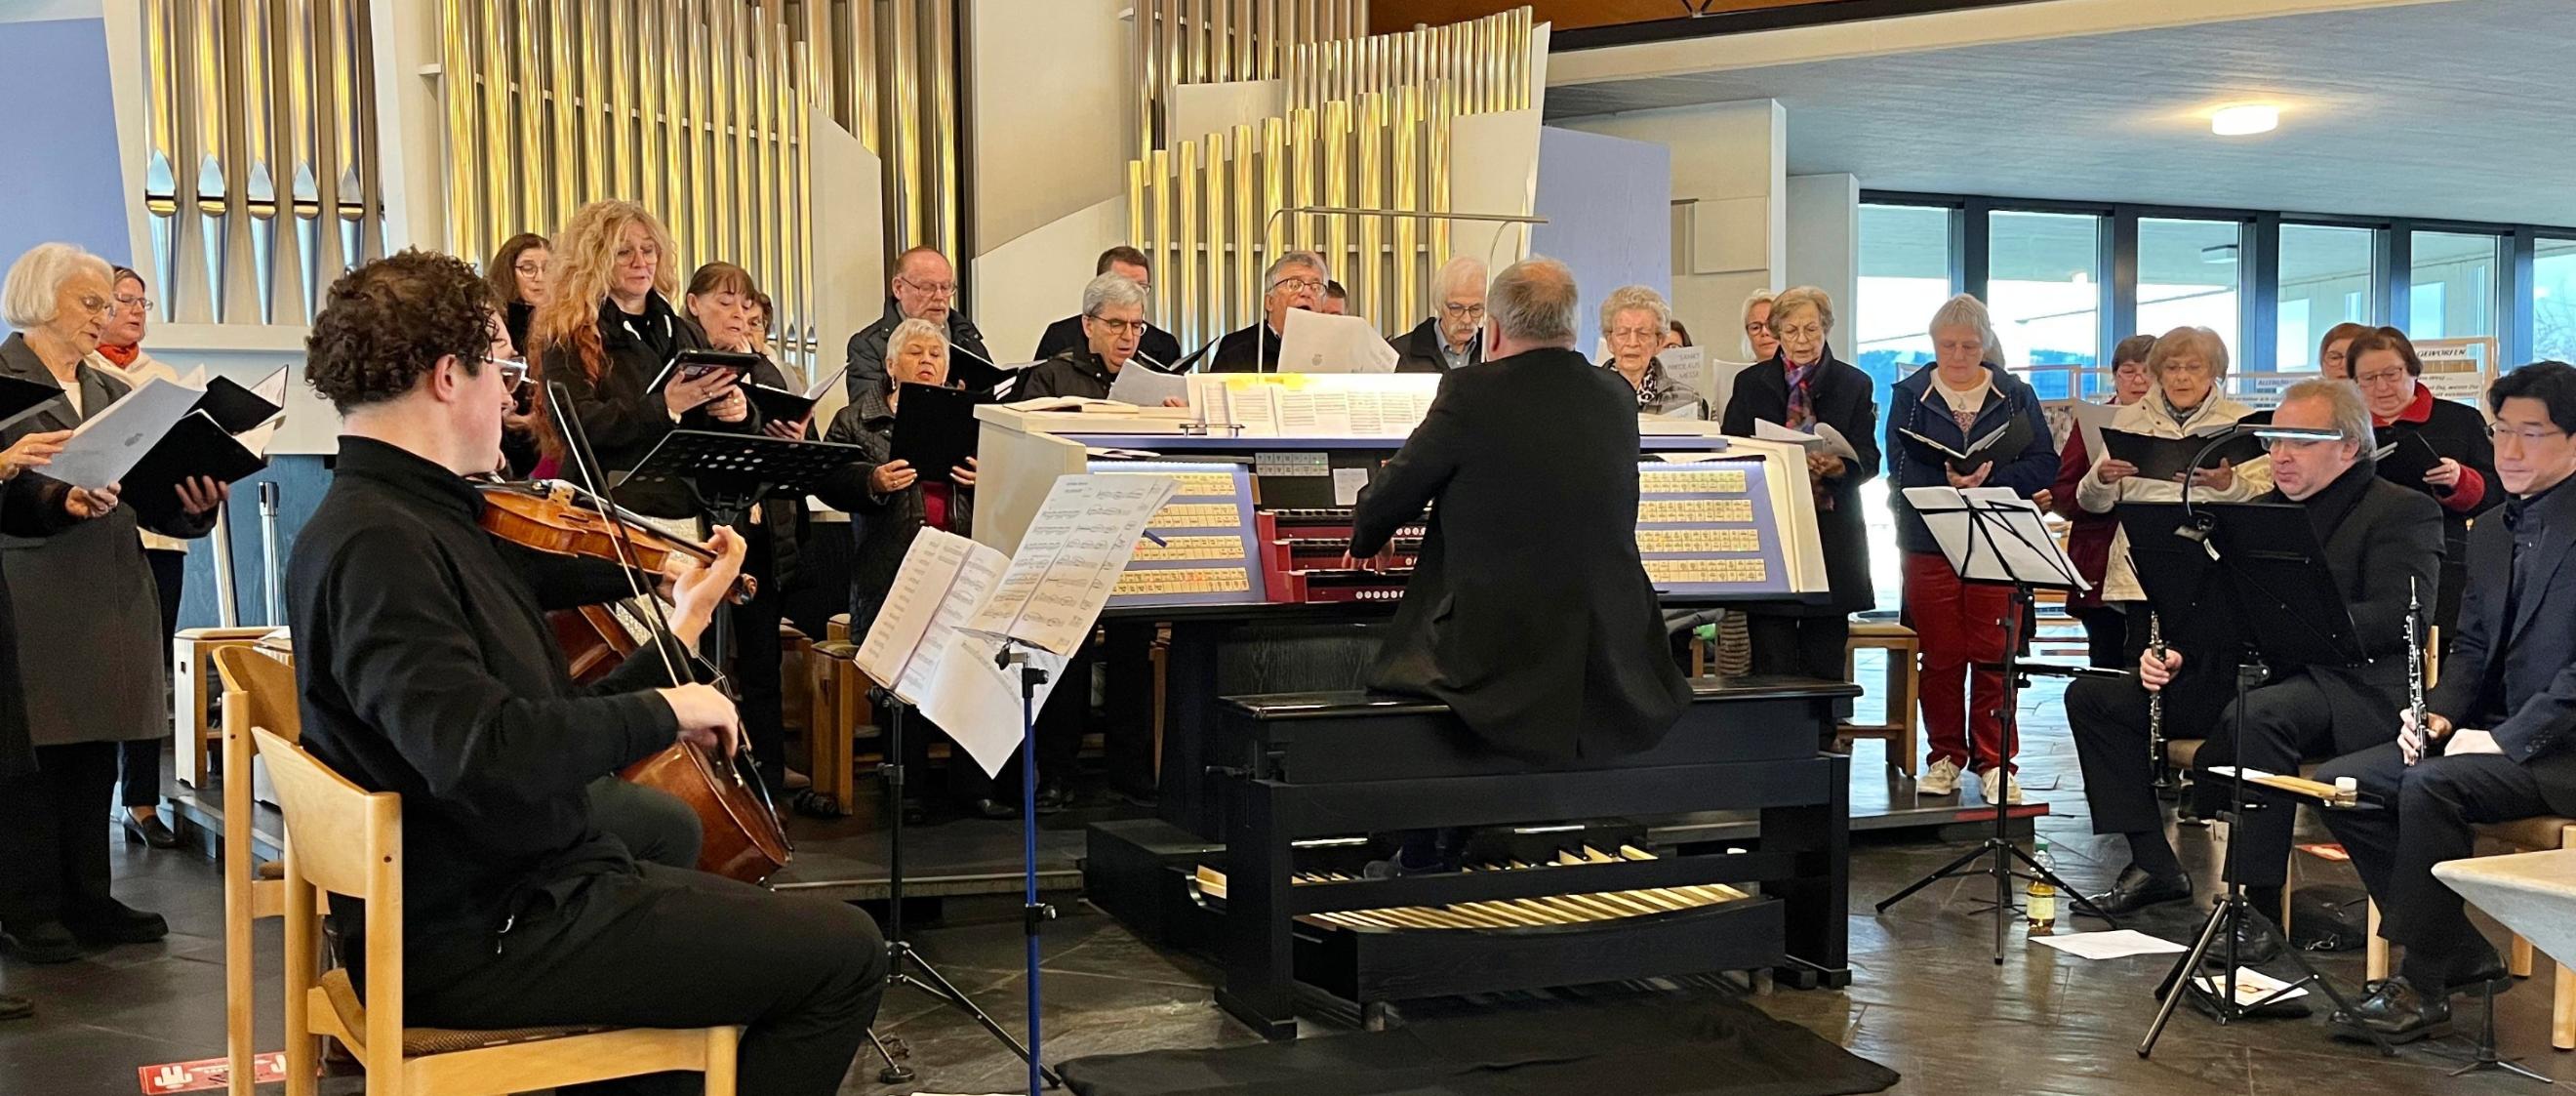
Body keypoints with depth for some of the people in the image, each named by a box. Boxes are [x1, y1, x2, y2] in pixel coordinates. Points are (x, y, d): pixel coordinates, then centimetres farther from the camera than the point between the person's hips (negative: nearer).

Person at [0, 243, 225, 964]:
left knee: (95, 758, 7)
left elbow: (149, 497, 11)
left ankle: (85, 898, 15)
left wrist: (195, 502, -9)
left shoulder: (113, 392, 18)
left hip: (112, 600, 6)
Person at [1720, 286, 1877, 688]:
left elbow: (1868, 459, 2)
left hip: (1832, 536, 0)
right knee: (1771, 666, -3)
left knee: (1824, 663, 2)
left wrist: (1839, 467, -22)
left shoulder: (1854, 384, 9)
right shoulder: (1750, 383, 11)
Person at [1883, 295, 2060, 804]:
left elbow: (2045, 466, 1)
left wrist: (1989, 478, -15)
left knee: (1994, 656, -1)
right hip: (1929, 544, 0)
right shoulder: (1910, 396, 7)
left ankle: (1994, 762, 7)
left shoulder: (2016, 395, 8)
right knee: (1940, 656, 4)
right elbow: (1901, 471, -3)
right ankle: (1945, 757, 16)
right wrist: (1948, 481, -21)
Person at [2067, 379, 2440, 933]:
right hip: (2246, 672, 8)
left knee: (2256, 715, -41)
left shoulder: (2403, 512, -1)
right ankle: (2153, 865, 1)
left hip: (2348, 683, -7)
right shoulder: (2260, 512, 20)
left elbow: (2399, 617, -17)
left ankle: (2256, 902, -33)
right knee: (2092, 697, -3)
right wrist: (2174, 652, -4)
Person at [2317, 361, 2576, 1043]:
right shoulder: (2489, 535, 16)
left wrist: (2509, 737, -21)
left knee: (2431, 786, -32)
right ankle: (2462, 953, 0)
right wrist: (2440, 713, -1)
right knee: (2339, 784, -7)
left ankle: (2421, 984, -19)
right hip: (2494, 734, 9)